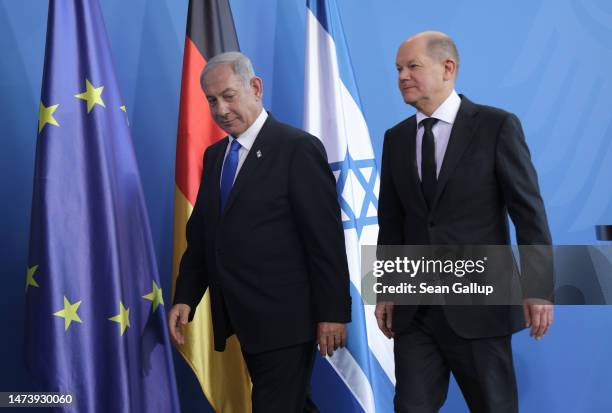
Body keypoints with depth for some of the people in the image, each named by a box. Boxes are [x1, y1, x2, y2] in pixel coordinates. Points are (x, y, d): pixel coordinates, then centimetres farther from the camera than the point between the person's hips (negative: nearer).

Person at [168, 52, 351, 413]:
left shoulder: (298, 148, -10)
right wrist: (185, 298, 3)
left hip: (284, 318, -7)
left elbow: (326, 237, -12)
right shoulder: (215, 155, 13)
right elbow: (200, 233, 14)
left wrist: (333, 312, -14)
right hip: (242, 317, 7)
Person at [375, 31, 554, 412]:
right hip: (413, 307, 4)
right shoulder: (396, 138, 10)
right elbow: (391, 221, 13)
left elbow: (529, 211, -6)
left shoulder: (497, 126, -4)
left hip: (479, 304, -4)